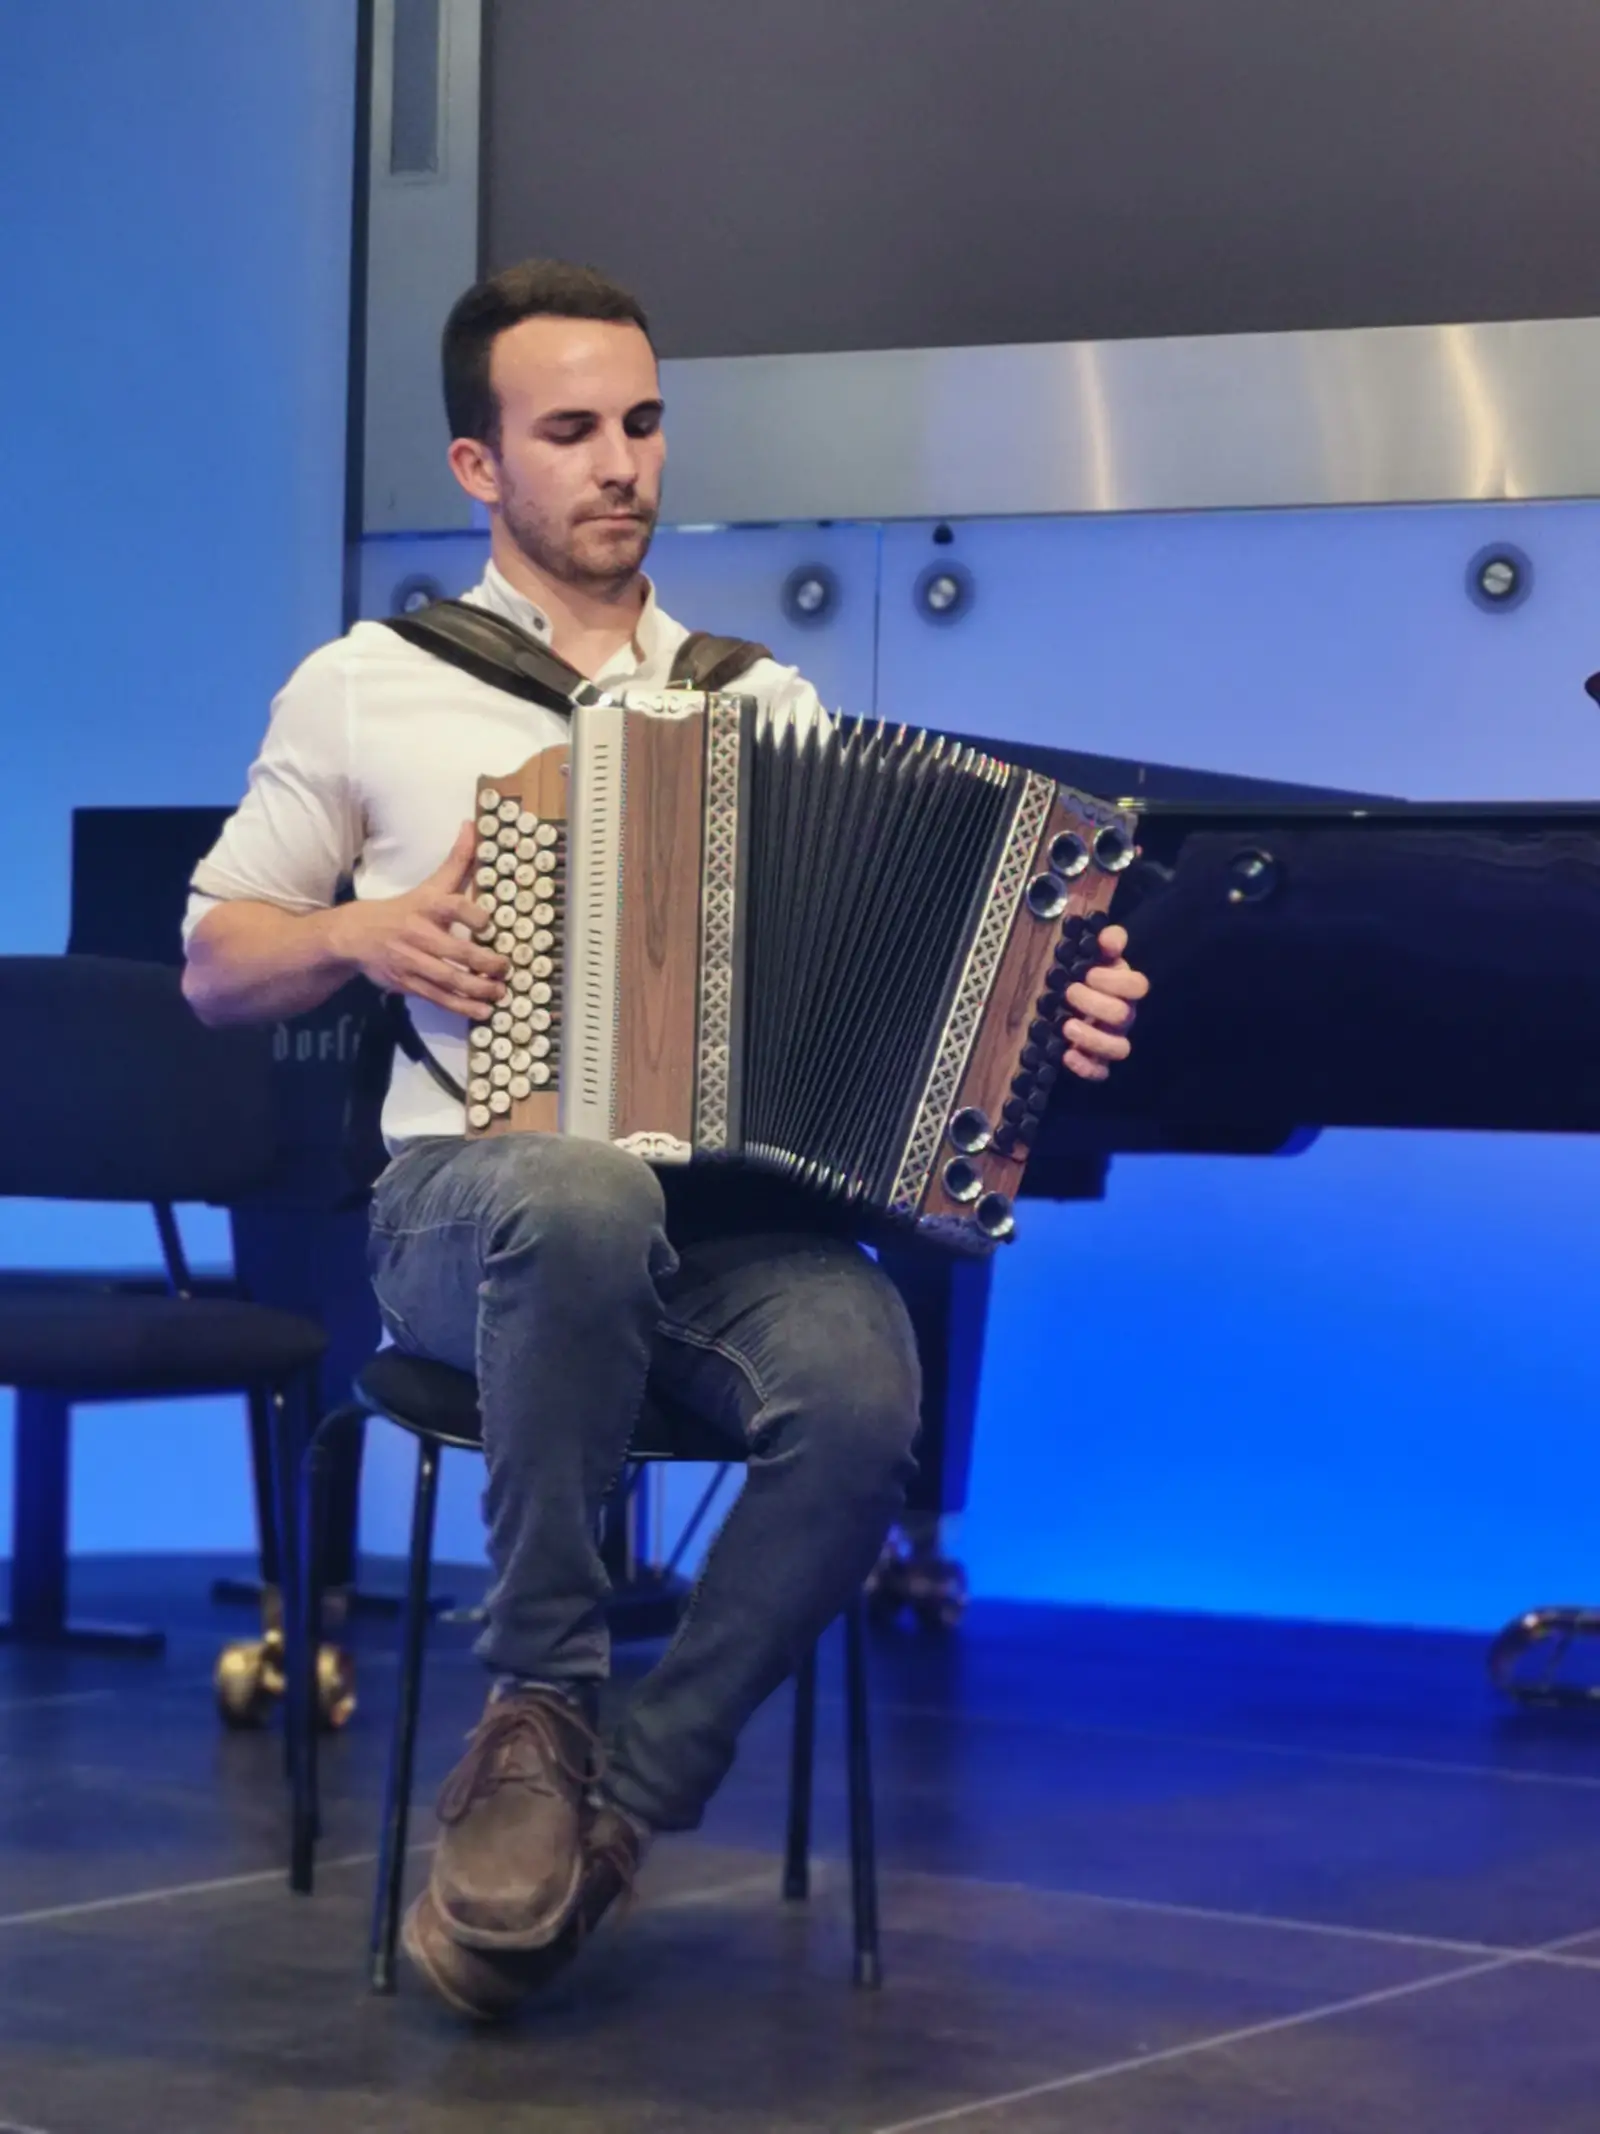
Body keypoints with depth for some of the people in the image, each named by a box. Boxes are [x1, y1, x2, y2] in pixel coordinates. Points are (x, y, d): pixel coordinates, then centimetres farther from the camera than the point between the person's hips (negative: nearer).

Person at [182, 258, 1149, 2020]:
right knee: (585, 1201, -40)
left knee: (863, 1392, -32)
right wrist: (365, 935, -4)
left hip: (728, 1203, 2)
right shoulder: (367, 689, 12)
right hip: (470, 1198, -2)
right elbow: (214, 965, 16)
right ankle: (539, 1706, -21)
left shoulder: (760, 699, 19)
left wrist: (1045, 1007, -6)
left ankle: (603, 1811, -15)